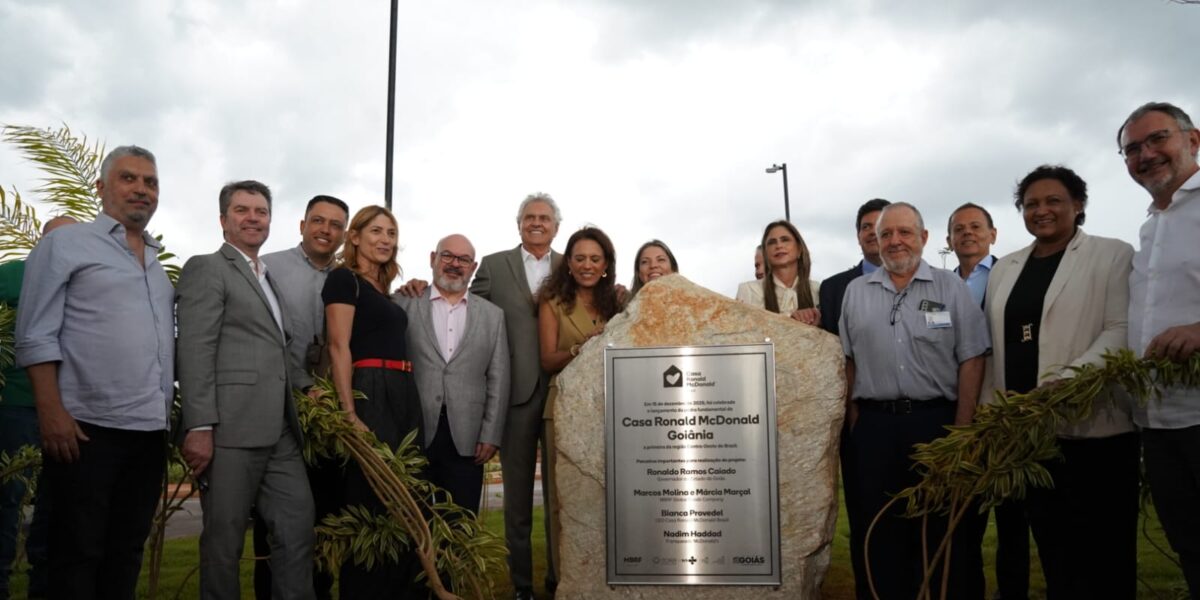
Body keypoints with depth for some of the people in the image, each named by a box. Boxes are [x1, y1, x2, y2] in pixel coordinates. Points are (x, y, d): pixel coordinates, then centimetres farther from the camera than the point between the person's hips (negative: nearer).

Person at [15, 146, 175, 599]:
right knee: (77, 555, 3)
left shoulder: (159, 264, 18)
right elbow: (36, 336, -7)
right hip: (88, 428, -6)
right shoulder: (65, 244, 0)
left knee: (126, 553, 13)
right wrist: (51, 411, -15)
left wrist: (175, 409, 12)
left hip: (150, 431, 6)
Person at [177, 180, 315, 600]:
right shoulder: (207, 268, -1)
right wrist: (199, 427, -18)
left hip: (279, 431, 7)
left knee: (297, 527, 6)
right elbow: (194, 352, -11)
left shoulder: (269, 278, 23)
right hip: (230, 428, -7)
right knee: (224, 537, 3)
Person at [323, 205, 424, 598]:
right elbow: (339, 347, -13)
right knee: (369, 501, -4)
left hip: (403, 396, 9)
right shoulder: (344, 278, -3)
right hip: (369, 394, -8)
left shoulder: (383, 289, 21)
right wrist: (349, 414, -20)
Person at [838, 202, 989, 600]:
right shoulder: (855, 291, 9)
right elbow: (848, 360, 10)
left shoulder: (951, 288, 2)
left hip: (937, 421, -2)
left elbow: (971, 360, -2)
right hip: (874, 426, 2)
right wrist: (853, 421, 3)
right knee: (883, 532, 11)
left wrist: (962, 429, -8)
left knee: (943, 530, 6)